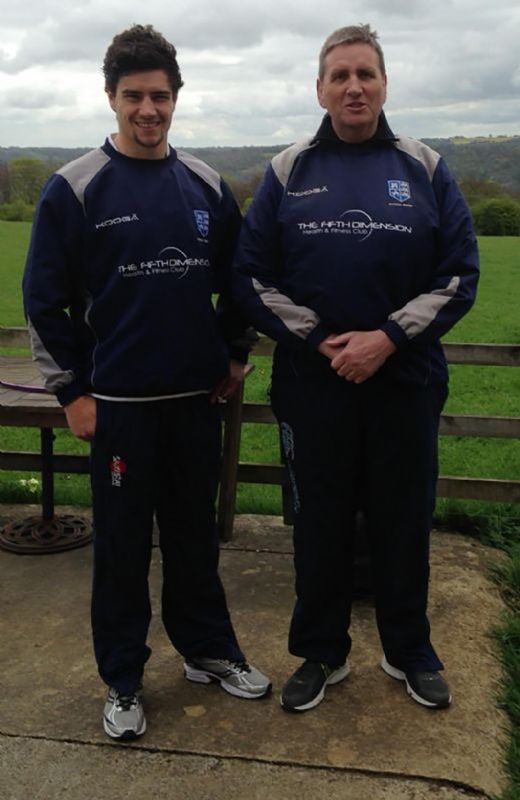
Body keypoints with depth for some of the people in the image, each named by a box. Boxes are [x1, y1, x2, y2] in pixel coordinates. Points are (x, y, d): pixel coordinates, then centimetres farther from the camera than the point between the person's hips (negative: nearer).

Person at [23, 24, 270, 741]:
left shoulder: (206, 186, 6)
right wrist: (72, 392, -4)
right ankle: (123, 680, 25)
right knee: (122, 546, 8)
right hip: (118, 404, -3)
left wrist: (235, 356, 11)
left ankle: (208, 649, 34)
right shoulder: (76, 188, -5)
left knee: (195, 534, 15)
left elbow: (237, 280, 16)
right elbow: (45, 300, -3)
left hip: (197, 398, 3)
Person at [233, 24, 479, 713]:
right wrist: (322, 341, -10)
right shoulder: (288, 171, 3)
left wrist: (388, 337, -12)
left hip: (405, 383, 0)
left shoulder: (425, 168, 3)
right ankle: (321, 654, 30)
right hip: (312, 384, 0)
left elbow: (460, 276, 0)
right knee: (320, 525, 11)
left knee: (404, 524, 12)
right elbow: (253, 277, 1)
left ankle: (410, 652, 33)